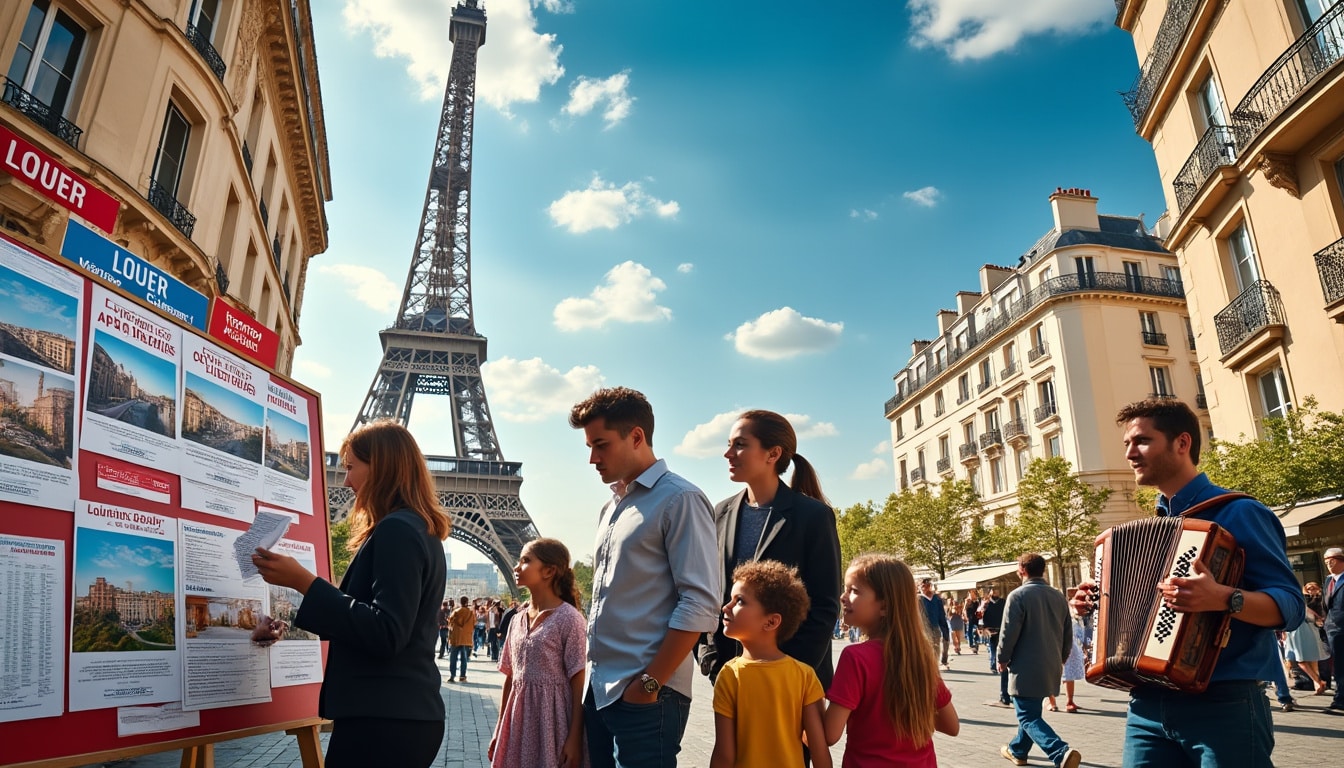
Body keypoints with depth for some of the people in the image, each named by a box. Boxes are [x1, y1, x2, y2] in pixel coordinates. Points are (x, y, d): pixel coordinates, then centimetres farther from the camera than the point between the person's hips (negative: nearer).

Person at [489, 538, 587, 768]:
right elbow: (510, 677, 12)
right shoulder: (519, 619, 8)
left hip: (550, 718, -6)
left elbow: (579, 683, -13)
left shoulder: (569, 618, -12)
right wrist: (500, 730, 13)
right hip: (519, 718, 6)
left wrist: (575, 739, -17)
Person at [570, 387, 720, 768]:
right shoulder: (612, 507, 14)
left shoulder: (679, 500, -11)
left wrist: (650, 683, -16)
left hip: (645, 695, -7)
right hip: (599, 688, 8)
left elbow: (700, 604, -17)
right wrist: (595, 671, 13)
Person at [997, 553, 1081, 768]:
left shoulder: (1018, 595, -15)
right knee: (1031, 710, 21)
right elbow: (1068, 634, 12)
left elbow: (1009, 632, -16)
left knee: (1028, 716, -2)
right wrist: (1060, 659, 25)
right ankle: (1017, 750, 33)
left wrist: (1003, 659, 0)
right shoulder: (1059, 596, 5)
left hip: (1026, 667, -7)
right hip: (1050, 667, 7)